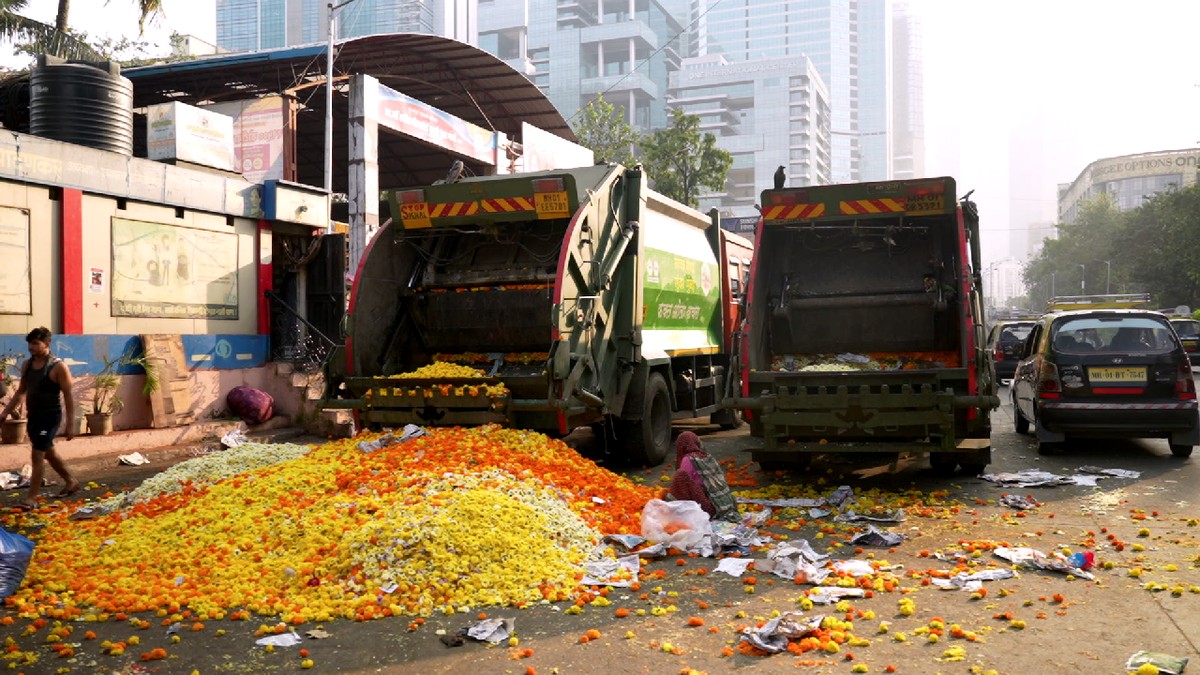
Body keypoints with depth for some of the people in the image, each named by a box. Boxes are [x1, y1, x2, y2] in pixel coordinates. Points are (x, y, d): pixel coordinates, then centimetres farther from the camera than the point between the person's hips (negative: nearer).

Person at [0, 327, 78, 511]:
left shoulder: (58, 367, -14)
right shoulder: (27, 365, 6)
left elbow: (68, 396, -14)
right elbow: (21, 392, 17)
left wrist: (70, 424, -17)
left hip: (50, 417, -8)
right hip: (33, 416, 8)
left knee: (36, 455, -10)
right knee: (48, 453, 20)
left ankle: (32, 498, -4)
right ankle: (71, 482, 37)